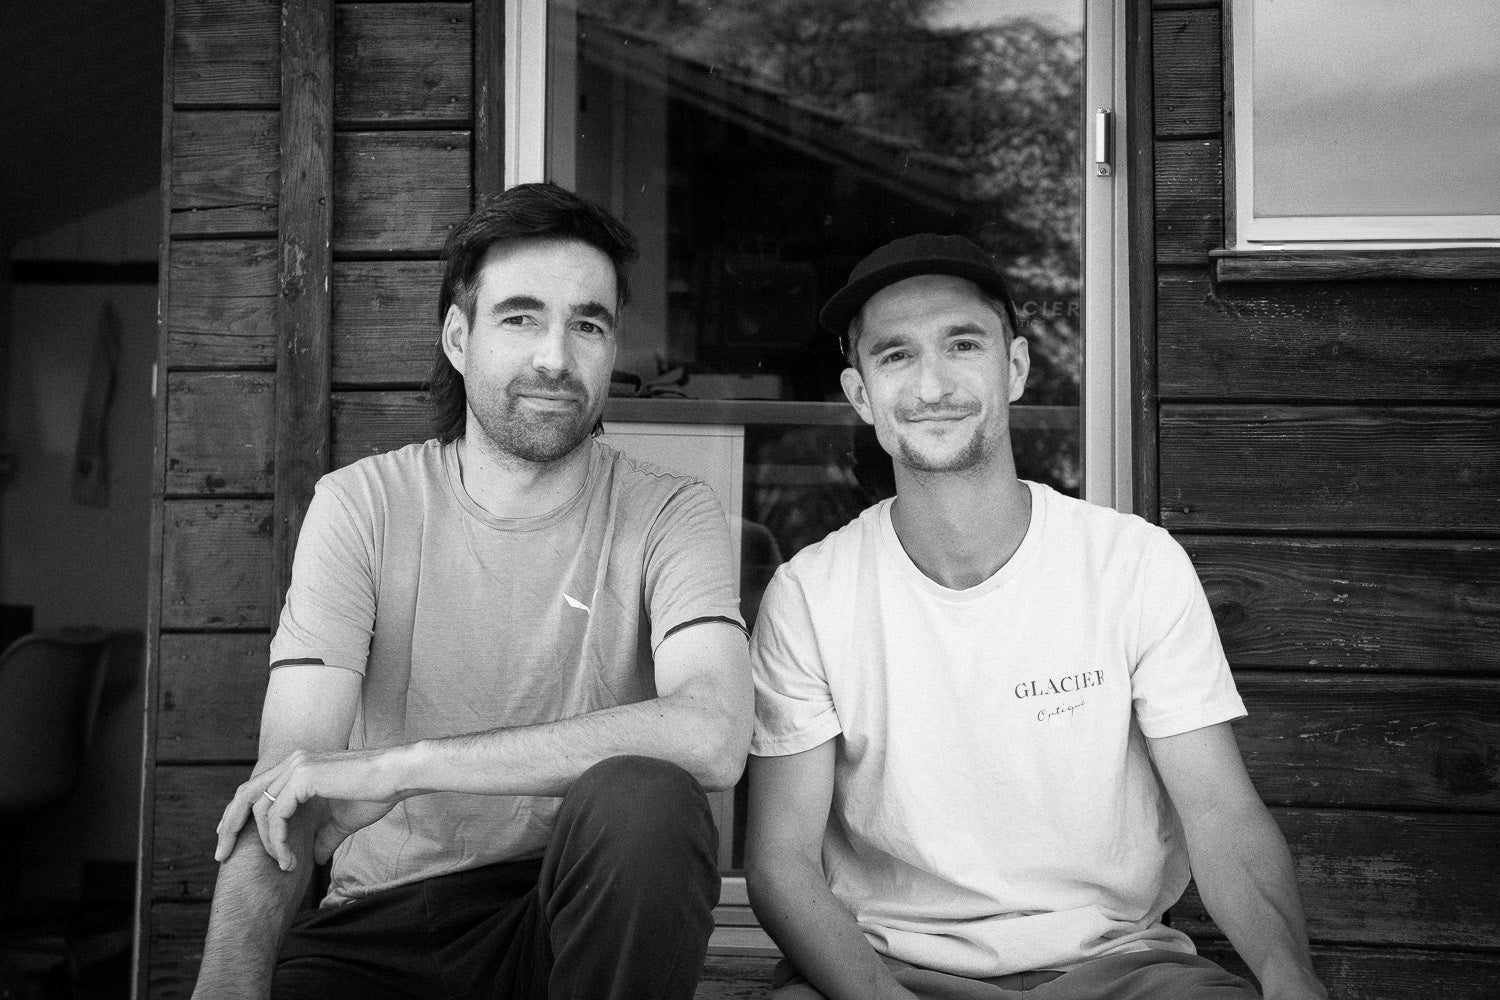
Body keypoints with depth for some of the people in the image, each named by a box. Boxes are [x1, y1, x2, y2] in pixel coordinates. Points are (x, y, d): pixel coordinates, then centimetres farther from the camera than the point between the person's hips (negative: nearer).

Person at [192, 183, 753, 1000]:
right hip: (379, 923, 0)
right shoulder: (360, 506, -1)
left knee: (642, 799, -30)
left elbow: (712, 734, -25)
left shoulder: (668, 516, -5)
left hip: (579, 913, 1)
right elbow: (287, 784, -10)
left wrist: (401, 763, -27)